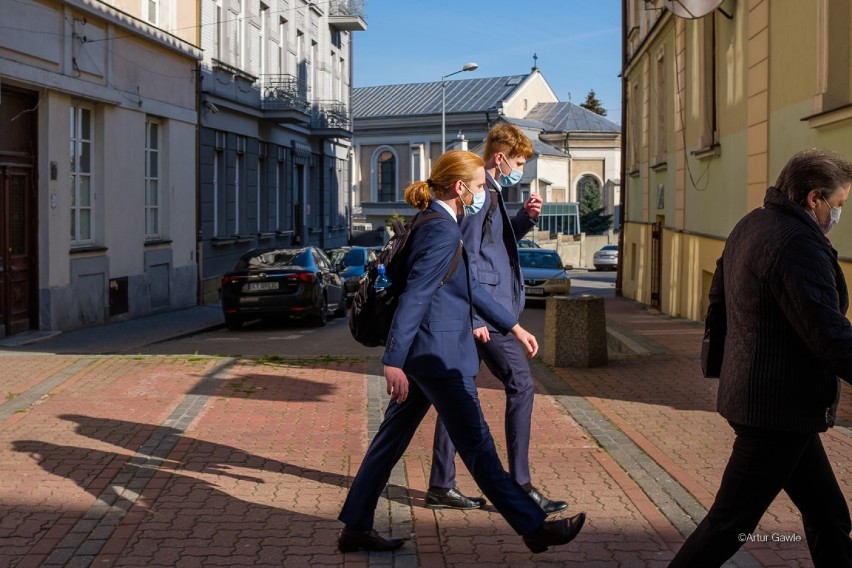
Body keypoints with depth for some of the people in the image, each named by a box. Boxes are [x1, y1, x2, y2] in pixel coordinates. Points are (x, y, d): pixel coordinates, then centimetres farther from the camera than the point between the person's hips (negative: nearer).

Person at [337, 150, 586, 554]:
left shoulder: (436, 224, 15)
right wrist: (394, 361, -25)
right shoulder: (443, 232, -16)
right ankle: (533, 527, 10)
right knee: (476, 444, -1)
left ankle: (355, 527, 21)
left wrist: (513, 327, 24)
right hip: (439, 354, -10)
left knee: (392, 438, 13)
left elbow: (469, 288, 22)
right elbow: (414, 296, -22)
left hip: (422, 354, 10)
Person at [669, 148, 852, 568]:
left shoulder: (751, 225, 10)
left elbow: (719, 295, 24)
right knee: (731, 522, -1)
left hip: (752, 391, 11)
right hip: (779, 407, -11)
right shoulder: (798, 243, -21)